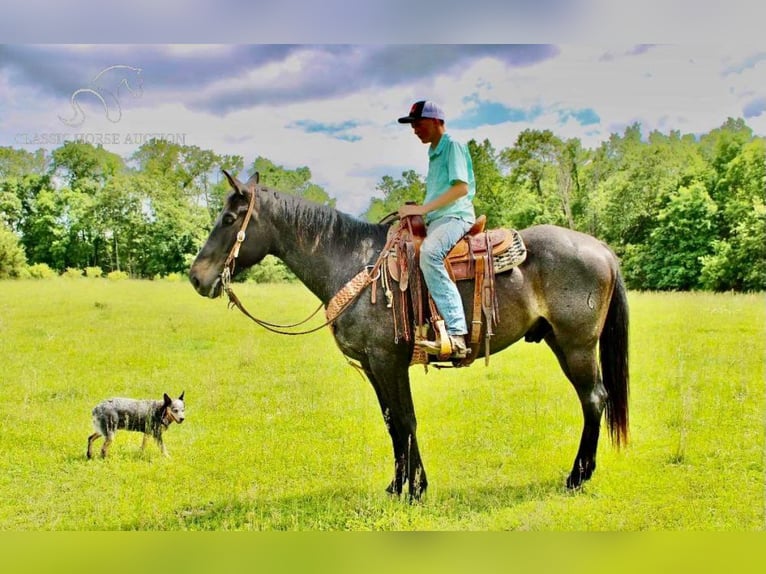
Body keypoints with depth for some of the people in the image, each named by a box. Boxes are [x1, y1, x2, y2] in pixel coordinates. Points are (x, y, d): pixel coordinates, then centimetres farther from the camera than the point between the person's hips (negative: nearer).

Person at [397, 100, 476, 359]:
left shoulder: (453, 146, -3)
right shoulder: (433, 152, 22)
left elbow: (461, 187, -15)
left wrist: (423, 209, -17)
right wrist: (417, 209, 10)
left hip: (455, 216, -10)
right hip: (434, 221, 10)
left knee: (429, 252, -37)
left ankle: (456, 335, -45)